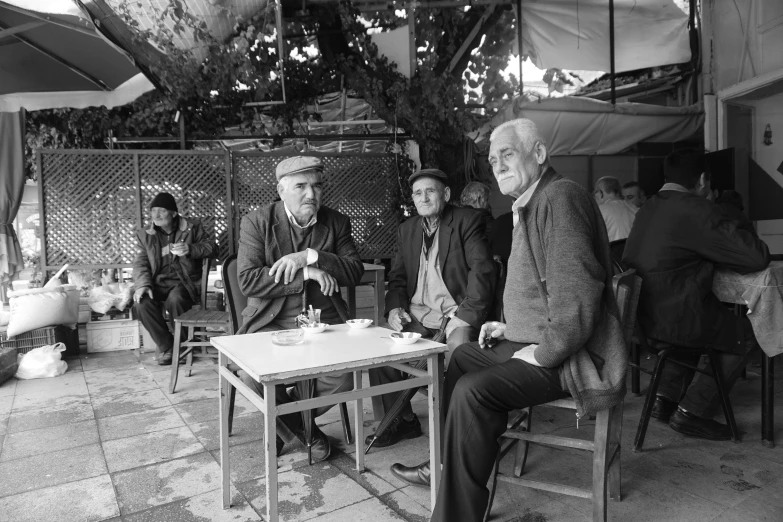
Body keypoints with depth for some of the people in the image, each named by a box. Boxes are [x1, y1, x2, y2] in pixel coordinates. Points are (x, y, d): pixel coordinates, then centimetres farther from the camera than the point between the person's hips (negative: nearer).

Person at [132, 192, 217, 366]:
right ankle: (165, 345, -6)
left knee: (175, 299, -35)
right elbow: (140, 264, 4)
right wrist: (142, 284, -15)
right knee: (141, 304, -27)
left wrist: (190, 249, -14)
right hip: (158, 284, 3)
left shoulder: (191, 227, 6)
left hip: (184, 282, -3)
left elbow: (212, 247, 4)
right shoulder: (144, 235, 12)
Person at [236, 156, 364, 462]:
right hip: (271, 323, -1)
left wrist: (310, 257, -18)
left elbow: (355, 271, -4)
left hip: (323, 321, 2)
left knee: (345, 376, -21)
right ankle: (301, 424, 9)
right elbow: (248, 280, -13)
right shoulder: (256, 222, -2)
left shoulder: (336, 223, 7)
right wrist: (306, 274, -19)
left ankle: (292, 419, 14)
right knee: (251, 375, -26)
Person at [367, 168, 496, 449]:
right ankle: (402, 421, 7)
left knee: (459, 349, -34)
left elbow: (483, 271, -10)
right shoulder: (407, 229, 17)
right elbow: (397, 278, 18)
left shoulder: (467, 221, 0)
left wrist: (465, 317, -19)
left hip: (456, 313, -5)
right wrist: (395, 308, -3)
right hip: (417, 315, 5)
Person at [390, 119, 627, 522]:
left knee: (473, 391, -24)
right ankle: (447, 466, 30)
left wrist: (544, 353, -20)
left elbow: (576, 292, -29)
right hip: (538, 341, 11)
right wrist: (511, 327, 11)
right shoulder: (530, 204, 15)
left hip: (573, 356, -11)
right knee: (462, 356, 19)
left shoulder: (559, 196, -19)